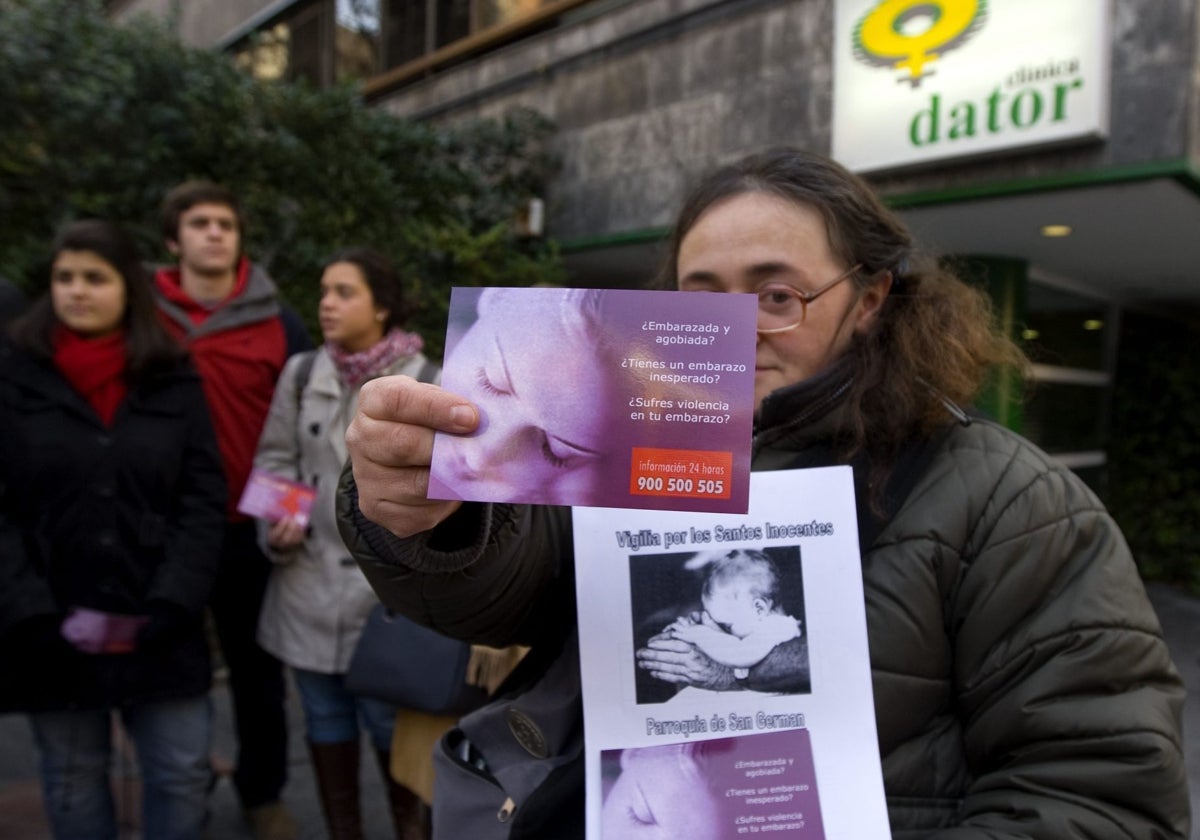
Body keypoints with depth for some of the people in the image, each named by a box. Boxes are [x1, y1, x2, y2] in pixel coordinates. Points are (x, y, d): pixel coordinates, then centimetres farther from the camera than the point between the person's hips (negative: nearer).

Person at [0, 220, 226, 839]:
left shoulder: (176, 381, 2)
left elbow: (204, 501, -2)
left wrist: (174, 601, -12)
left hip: (157, 625, 0)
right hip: (53, 628, 0)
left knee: (182, 773, 8)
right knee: (72, 780, 15)